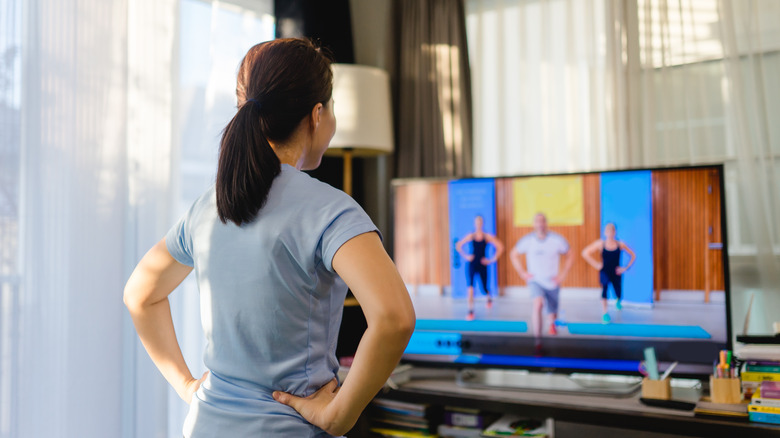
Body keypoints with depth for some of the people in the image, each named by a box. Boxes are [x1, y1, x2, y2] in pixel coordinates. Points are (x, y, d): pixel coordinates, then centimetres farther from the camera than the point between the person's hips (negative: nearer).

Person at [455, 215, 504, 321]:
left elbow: (500, 247, -2)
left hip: (482, 265, 0)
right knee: (470, 287, -18)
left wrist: (492, 260, -5)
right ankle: (470, 312, -13)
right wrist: (465, 256, 1)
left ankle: (489, 298, 48)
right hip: (471, 264, 0)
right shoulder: (470, 236, -1)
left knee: (484, 289, 10)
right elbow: (458, 246, 10)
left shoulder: (487, 237, -3)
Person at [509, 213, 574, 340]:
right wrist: (522, 272, -1)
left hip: (552, 283, 2)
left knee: (552, 312, 14)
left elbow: (570, 256, 3)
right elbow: (514, 255, 7)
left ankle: (552, 324, 54)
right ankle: (537, 339, -27)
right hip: (535, 281, -1)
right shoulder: (527, 240, -9)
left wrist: (563, 274, -4)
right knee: (538, 303, -29)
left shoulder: (557, 239, -11)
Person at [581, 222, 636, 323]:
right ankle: (605, 314, -22)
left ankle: (618, 301, 54)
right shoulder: (600, 244, -9)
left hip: (616, 273, 2)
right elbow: (585, 253, -4)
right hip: (604, 272, -2)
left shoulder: (620, 245, -7)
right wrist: (595, 264, -7)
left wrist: (626, 268, -1)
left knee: (619, 294, 11)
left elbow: (633, 256, 5)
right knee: (605, 286, -31)